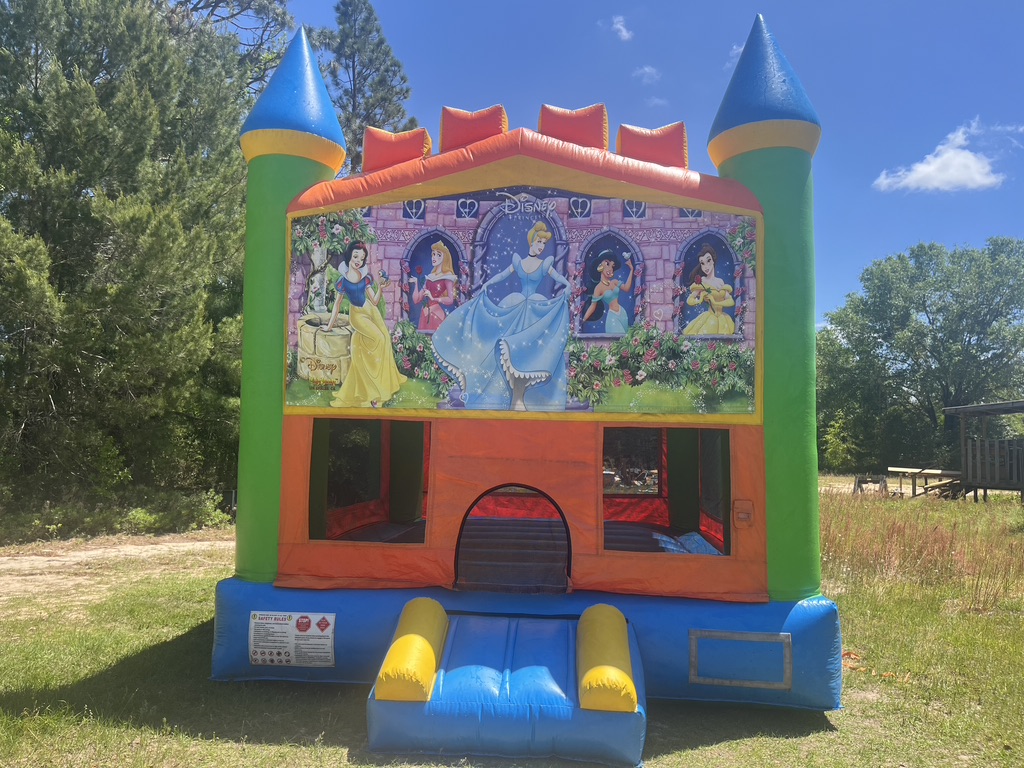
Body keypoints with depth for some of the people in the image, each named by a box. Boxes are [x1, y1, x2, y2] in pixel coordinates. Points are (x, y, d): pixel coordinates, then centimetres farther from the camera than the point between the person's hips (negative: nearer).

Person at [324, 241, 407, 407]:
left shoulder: (366, 278, -1)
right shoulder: (343, 281, -12)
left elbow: (375, 301, -3)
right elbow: (337, 303, -4)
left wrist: (380, 288, -20)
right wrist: (330, 325, 0)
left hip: (370, 310, 5)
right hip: (357, 314, -5)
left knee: (385, 338, -10)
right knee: (378, 339, -22)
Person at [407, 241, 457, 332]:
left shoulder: (447, 277, 0)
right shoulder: (429, 277, 16)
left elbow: (450, 300, -14)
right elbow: (416, 300, 13)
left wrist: (433, 298, -18)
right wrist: (415, 284, 3)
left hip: (438, 315, -6)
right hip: (425, 316, 6)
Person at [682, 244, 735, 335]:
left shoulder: (721, 282, 8)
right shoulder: (701, 281, -2)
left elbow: (731, 301, 1)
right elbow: (689, 300, -4)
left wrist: (715, 302, -12)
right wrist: (699, 300, -21)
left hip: (723, 320, 4)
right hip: (709, 318, -4)